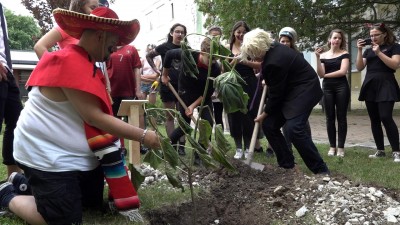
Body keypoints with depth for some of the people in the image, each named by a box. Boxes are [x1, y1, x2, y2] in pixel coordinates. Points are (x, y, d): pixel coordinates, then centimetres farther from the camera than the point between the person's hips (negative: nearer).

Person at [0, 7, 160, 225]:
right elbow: (93, 117, -26)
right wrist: (142, 135, -24)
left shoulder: (85, 62, 9)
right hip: (48, 156, -10)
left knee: (93, 201, 21)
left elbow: (94, 114, 5)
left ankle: (26, 182, 29)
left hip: (76, 155, 11)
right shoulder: (70, 62, -24)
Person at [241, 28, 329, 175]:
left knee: (294, 128, -24)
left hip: (304, 90, -10)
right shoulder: (272, 48, 0)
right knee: (269, 125, 2)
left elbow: (276, 94, -18)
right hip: (289, 89, 10)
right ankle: (286, 164, 9)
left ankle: (321, 170, -12)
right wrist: (267, 81, 17)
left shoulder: (274, 62, -28)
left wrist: (264, 114, -6)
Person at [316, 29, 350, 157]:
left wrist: (326, 75, -2)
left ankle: (341, 147, 3)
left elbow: (343, 71, -10)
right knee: (330, 118, 3)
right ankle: (332, 146, 10)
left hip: (341, 87, -2)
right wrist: (317, 58, -8)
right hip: (327, 88, 2)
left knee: (341, 117, -1)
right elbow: (320, 74, -1)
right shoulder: (323, 55, 10)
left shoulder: (344, 54, 4)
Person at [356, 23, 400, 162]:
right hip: (369, 86, 5)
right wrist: (359, 51, -2)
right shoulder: (368, 50, 17)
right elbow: (359, 67, 8)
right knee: (374, 120, 4)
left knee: (386, 117, -16)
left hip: (385, 86, -5)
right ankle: (380, 150, 12)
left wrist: (379, 52, -13)